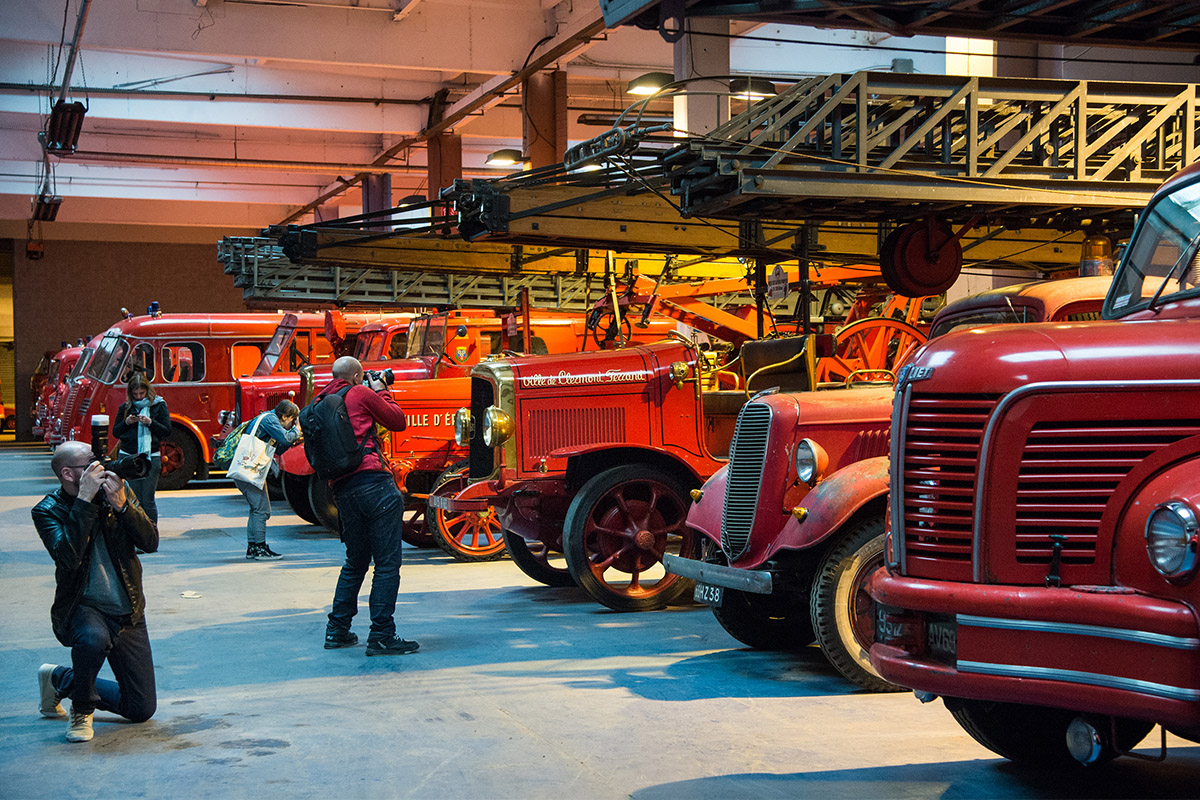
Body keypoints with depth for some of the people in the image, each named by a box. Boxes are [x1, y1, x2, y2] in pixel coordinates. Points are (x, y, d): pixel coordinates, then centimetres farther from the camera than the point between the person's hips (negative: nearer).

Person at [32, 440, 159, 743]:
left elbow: (151, 542, -8)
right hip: (81, 608, -4)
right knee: (94, 638, -42)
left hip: (127, 612, 4)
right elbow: (68, 557, -28)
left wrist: (122, 505, -21)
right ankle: (82, 709, -10)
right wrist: (84, 501, -29)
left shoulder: (118, 491, 0)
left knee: (142, 710, 5)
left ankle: (60, 679, 28)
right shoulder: (48, 511, -10)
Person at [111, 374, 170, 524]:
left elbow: (167, 431, 0)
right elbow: (115, 432, 13)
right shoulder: (125, 407, 11)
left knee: (148, 500, -3)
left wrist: (150, 422, -15)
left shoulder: (159, 405, 4)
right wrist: (126, 422, -6)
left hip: (151, 457, -3)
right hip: (127, 457, 3)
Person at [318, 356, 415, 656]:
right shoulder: (361, 394, 1)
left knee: (356, 561, 21)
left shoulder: (320, 403, 18)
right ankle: (381, 636, -8)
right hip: (373, 481, -7)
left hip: (340, 488, 7)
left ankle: (337, 630, 24)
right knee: (387, 563, -5)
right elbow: (398, 421, 6)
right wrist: (381, 392, 20)